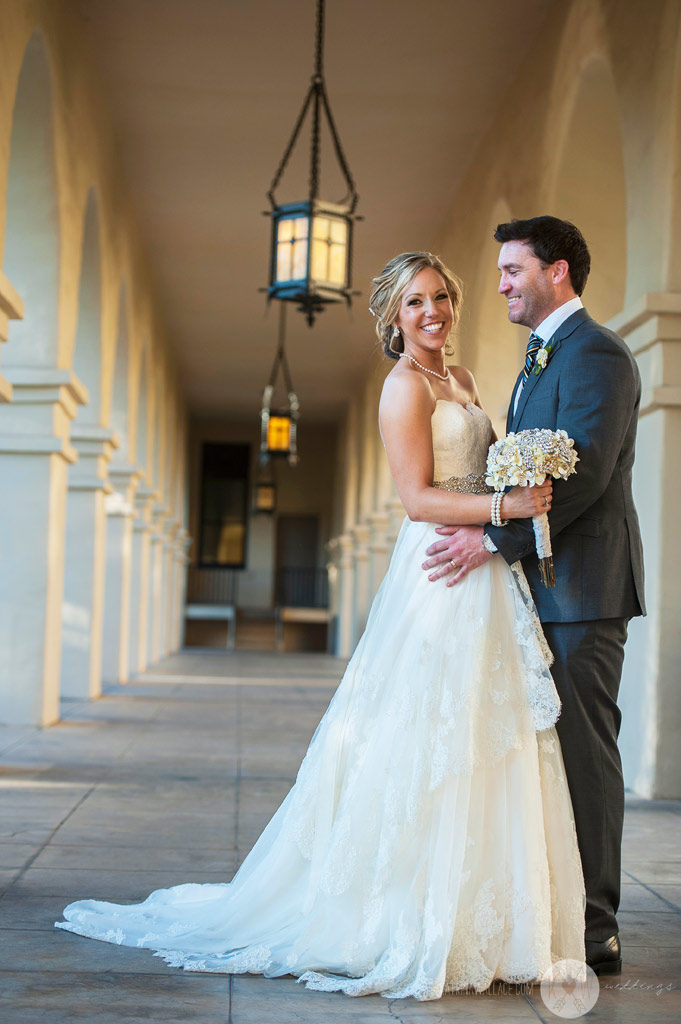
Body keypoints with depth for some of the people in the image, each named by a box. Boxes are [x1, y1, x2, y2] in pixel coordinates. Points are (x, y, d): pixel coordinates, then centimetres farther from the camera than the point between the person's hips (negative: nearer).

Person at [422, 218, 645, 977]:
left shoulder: (595, 354, -11)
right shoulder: (540, 359, 20)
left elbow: (583, 474, -21)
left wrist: (494, 539, -22)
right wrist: (488, 533, 9)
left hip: (582, 589, -10)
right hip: (544, 586, 10)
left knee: (584, 752, -5)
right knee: (551, 749, 12)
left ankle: (594, 932, 3)